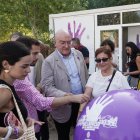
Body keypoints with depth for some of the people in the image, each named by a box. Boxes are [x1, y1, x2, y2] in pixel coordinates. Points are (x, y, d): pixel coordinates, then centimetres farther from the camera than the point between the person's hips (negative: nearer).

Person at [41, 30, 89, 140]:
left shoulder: (78, 54, 2)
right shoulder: (49, 61, -13)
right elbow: (47, 86, -18)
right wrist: (64, 95, -32)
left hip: (81, 102, 4)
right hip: (63, 107, -4)